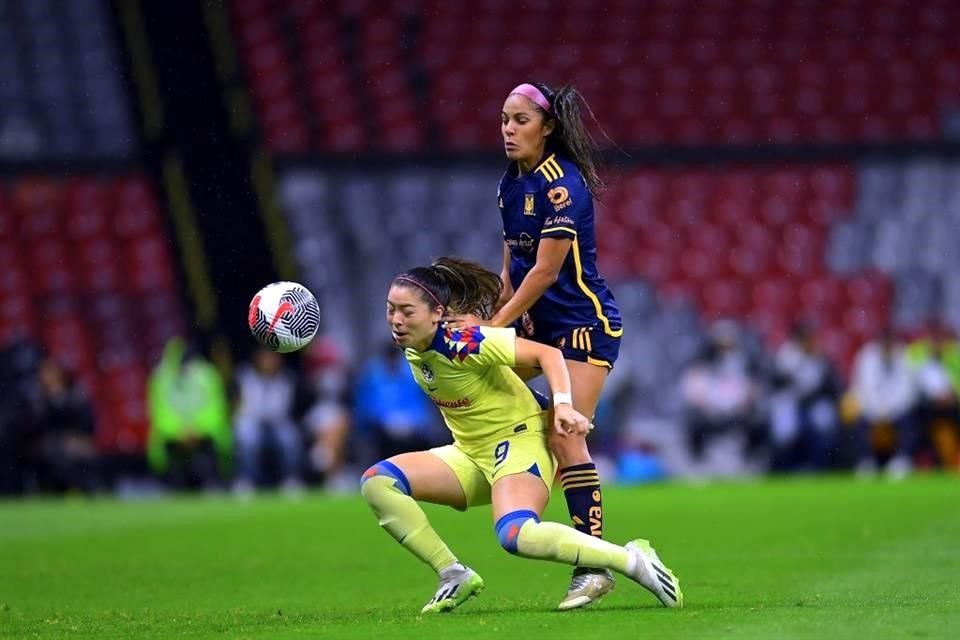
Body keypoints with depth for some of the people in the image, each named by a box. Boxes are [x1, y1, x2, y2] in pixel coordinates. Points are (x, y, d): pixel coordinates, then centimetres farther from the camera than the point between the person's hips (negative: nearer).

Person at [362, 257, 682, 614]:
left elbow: (547, 353, -21)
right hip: (470, 453, 8)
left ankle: (632, 559, -19)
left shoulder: (464, 344, -24)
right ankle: (453, 575, -4)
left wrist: (563, 405, -33)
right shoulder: (411, 348, -3)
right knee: (377, 482, -9)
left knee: (517, 536, -35)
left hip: (518, 440, -8)